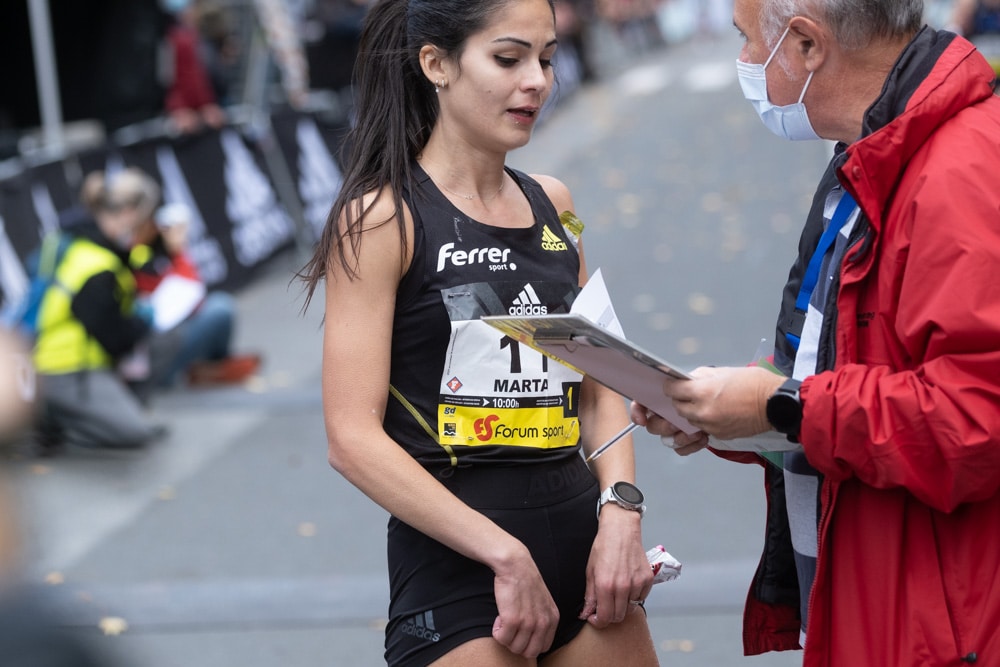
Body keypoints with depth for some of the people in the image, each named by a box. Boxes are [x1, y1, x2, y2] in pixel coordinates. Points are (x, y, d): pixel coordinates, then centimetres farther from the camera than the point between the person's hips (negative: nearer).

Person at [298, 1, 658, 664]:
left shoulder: (552, 205, 10)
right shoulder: (381, 218, -8)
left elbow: (599, 386, 14)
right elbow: (354, 439, -14)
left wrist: (620, 511, -4)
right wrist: (507, 556, -18)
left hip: (580, 536, 6)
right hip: (456, 560, -6)